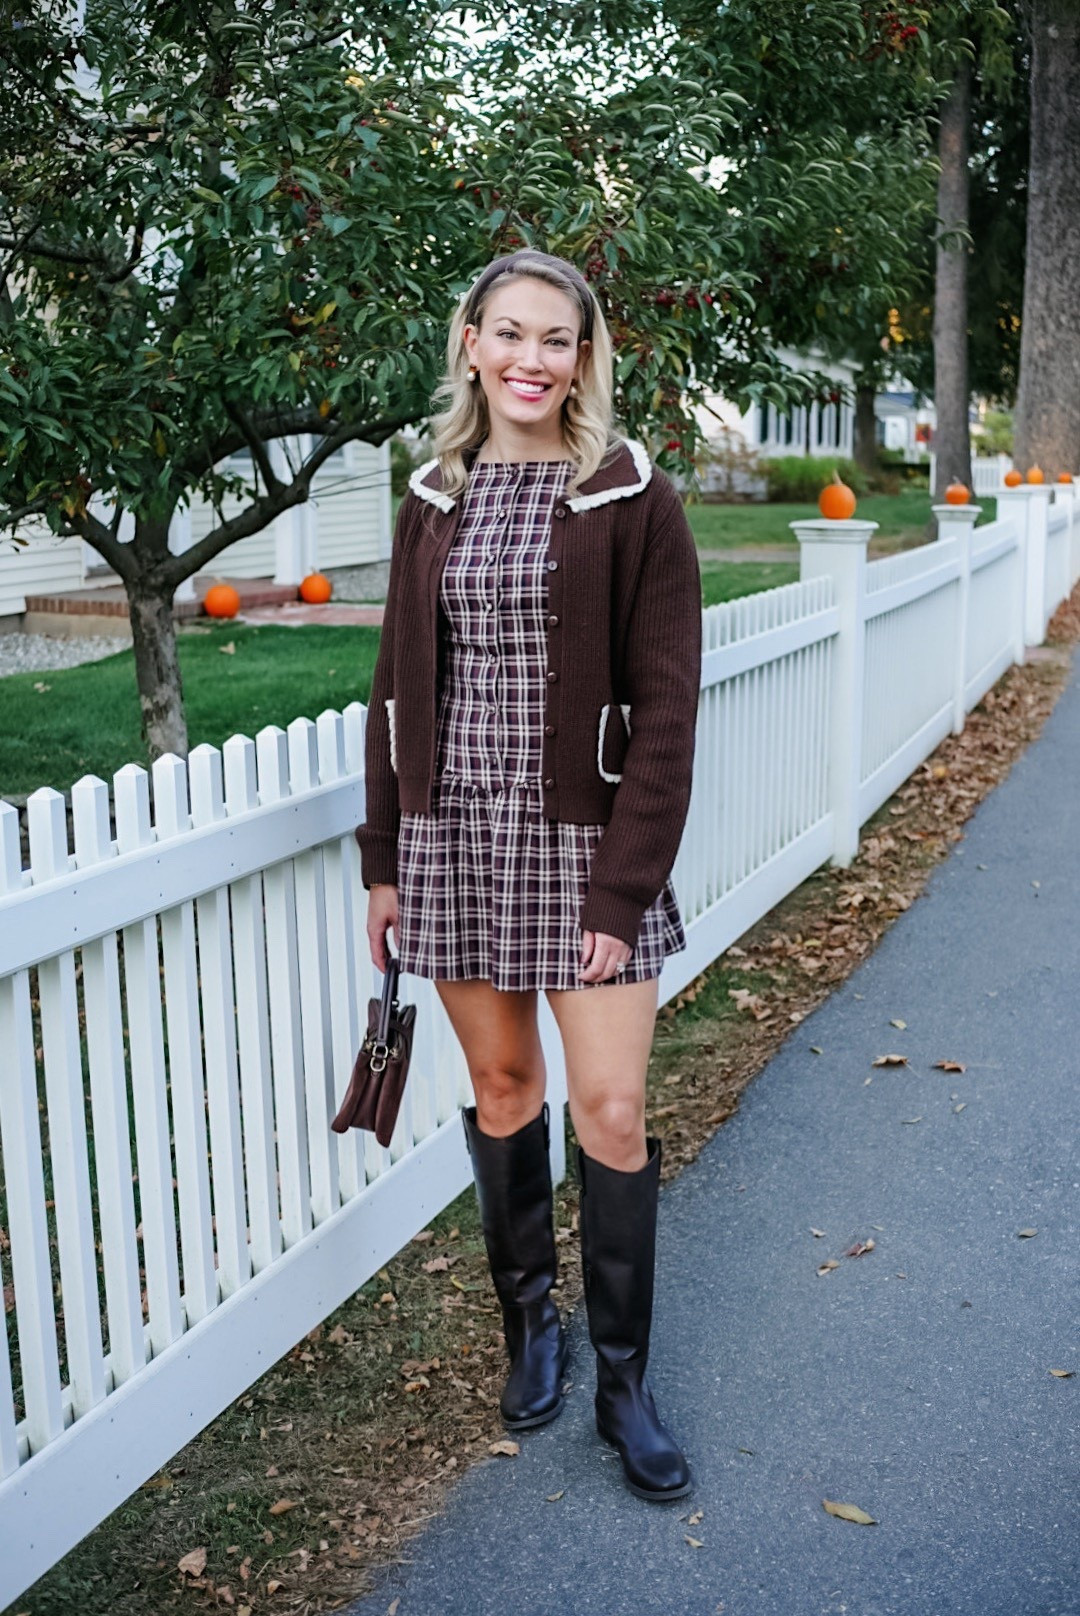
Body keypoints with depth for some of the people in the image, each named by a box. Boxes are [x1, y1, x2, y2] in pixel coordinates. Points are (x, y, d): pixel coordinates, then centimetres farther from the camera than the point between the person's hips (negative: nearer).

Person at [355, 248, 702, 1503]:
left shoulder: (631, 496, -5)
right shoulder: (434, 499, 8)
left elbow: (664, 705, -9)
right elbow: (398, 685, 11)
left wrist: (625, 887, -14)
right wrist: (384, 858, 8)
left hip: (583, 836, -3)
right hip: (454, 833, 4)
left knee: (610, 1106, 0)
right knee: (501, 1084, 13)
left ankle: (623, 1380, 17)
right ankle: (529, 1323, 33)